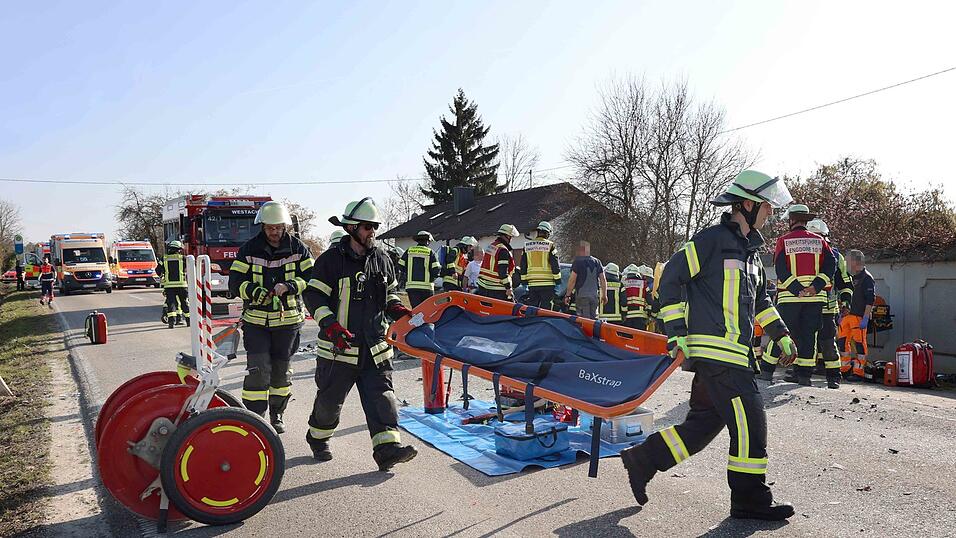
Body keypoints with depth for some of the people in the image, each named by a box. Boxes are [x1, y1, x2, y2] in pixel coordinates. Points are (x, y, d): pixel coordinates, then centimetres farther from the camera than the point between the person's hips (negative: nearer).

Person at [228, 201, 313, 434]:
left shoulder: (298, 248, -1)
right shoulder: (249, 250, -2)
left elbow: (311, 277, -4)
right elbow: (235, 282, -5)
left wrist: (288, 286, -21)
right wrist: (256, 292, -24)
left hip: (288, 320, 1)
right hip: (256, 321, -1)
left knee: (282, 371, 13)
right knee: (258, 369, -8)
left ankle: (277, 414, 31)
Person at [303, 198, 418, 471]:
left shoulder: (382, 259, 9)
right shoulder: (331, 259, -8)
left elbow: (390, 292, 22)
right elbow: (314, 296, -9)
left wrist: (397, 309, 2)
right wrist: (331, 325, -22)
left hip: (375, 345, 4)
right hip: (340, 345, -4)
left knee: (381, 396, -3)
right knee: (330, 398, 11)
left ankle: (388, 448, -3)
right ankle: (318, 438, 36)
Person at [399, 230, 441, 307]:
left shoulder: (409, 251, 8)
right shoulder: (430, 252, 0)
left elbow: (400, 266, 8)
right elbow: (436, 269, -8)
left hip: (411, 286, 2)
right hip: (426, 287, -2)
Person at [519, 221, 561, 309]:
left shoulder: (527, 246, 9)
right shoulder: (550, 245, -4)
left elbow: (523, 266, 11)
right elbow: (555, 264, -6)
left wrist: (524, 280, 16)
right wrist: (558, 279, 1)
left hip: (532, 283, 3)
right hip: (547, 284, -3)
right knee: (545, 309, 1)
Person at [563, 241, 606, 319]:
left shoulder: (578, 262, -8)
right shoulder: (597, 262, 9)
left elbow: (572, 280, -12)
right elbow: (603, 280, 9)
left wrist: (567, 295, -5)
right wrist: (604, 295, 16)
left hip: (582, 295, -5)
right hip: (595, 295, 5)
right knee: (594, 318, 13)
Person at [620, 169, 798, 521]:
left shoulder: (750, 248, 20)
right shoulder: (713, 239, -9)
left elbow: (759, 298, 29)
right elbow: (671, 279, -13)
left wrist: (781, 335, 21)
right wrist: (676, 333, -16)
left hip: (733, 351, 10)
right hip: (715, 350, -10)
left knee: (705, 421, 11)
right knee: (749, 420, -3)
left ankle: (642, 460, 18)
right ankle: (750, 500, 11)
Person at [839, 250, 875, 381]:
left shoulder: (867, 278, -8)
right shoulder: (851, 277, 16)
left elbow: (870, 300, -13)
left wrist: (865, 319, -17)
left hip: (859, 316, -8)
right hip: (846, 315, 8)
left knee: (859, 343, -5)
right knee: (843, 341, 9)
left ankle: (858, 372, -1)